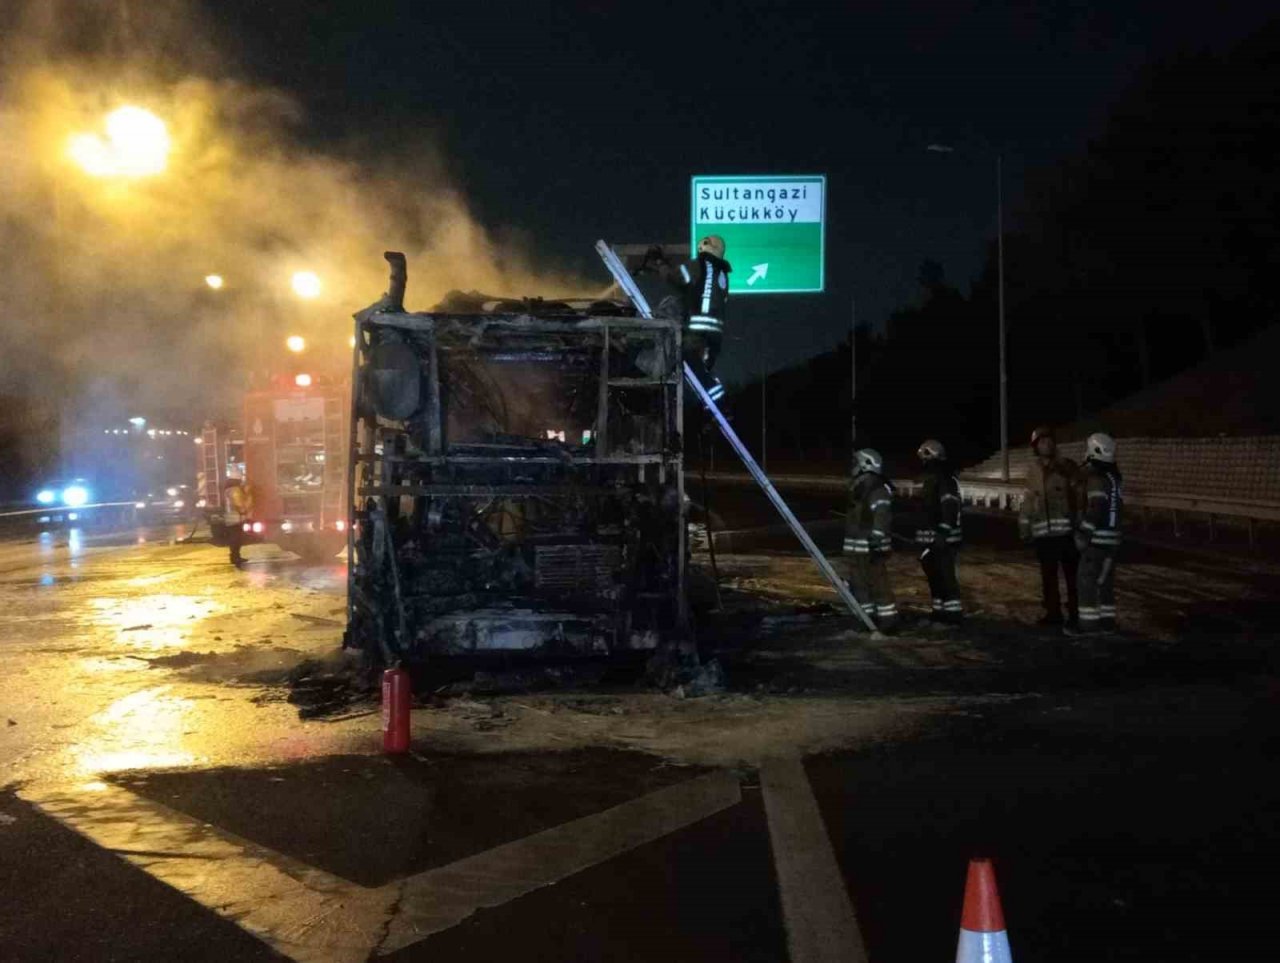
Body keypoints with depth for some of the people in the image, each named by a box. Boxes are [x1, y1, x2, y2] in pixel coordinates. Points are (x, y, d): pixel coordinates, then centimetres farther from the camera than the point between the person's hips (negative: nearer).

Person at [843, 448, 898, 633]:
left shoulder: (877, 489, -16)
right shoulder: (860, 488, 14)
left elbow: (882, 516, -28)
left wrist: (876, 540, -34)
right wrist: (850, 543, 28)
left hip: (871, 546, -9)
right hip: (858, 546, 9)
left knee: (878, 582, -6)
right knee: (858, 583, 13)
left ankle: (888, 618, 0)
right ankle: (868, 618, 20)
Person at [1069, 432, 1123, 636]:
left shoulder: (1096, 478, -17)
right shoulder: (1113, 478, 13)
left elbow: (1095, 510, -22)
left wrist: (1082, 534, -18)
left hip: (1098, 537, -9)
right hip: (1112, 537, 9)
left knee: (1087, 580, -5)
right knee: (1105, 580, 13)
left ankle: (1089, 623, -5)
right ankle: (1107, 621, 16)